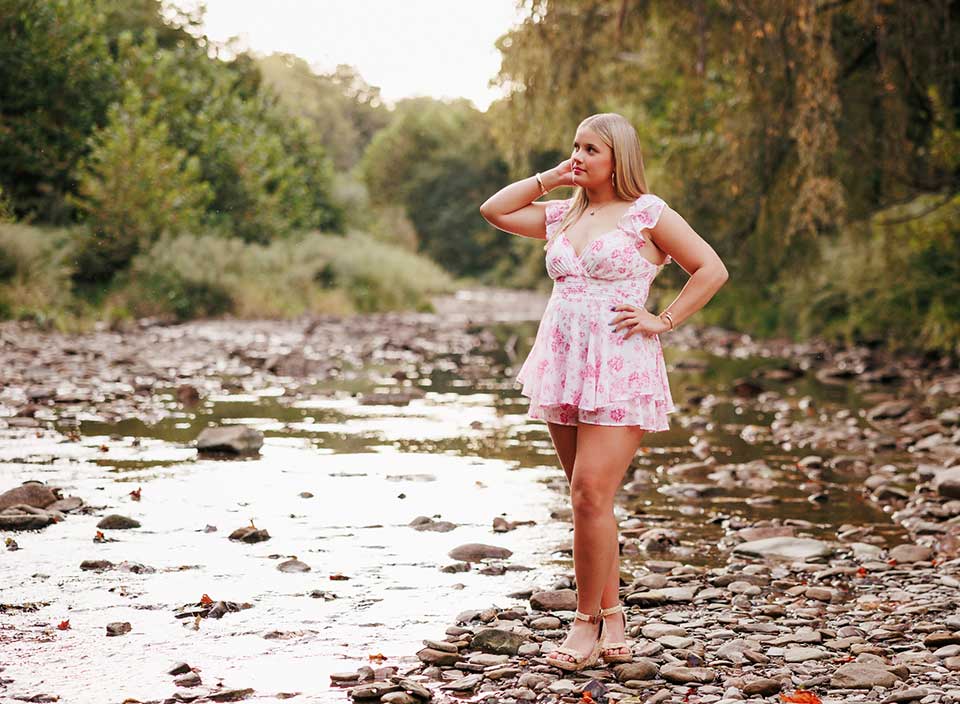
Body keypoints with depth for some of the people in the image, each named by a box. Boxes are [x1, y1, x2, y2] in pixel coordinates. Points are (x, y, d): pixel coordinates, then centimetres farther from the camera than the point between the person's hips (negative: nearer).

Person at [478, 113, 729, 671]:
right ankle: (613, 619, 13)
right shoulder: (564, 215, 17)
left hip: (619, 369, -6)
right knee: (589, 499, 7)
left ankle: (588, 622, -4)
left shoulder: (647, 212, -1)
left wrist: (663, 321, -6)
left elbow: (711, 270, -3)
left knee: (591, 493, -14)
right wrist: (548, 179, 12)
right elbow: (495, 211, 19)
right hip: (564, 368, 7)